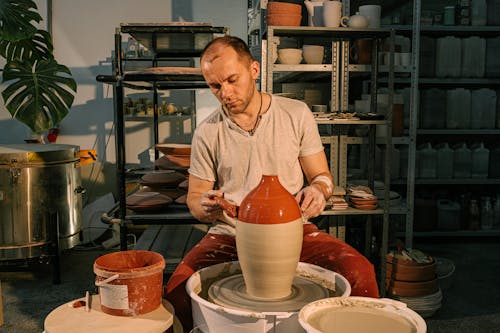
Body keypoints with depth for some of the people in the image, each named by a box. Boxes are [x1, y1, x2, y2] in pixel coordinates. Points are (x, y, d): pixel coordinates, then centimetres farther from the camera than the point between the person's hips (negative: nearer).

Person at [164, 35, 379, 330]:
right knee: (179, 288, -26)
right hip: (230, 236, 1)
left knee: (359, 274, -26)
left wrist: (318, 190, -18)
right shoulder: (207, 133, 2)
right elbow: (194, 199, 8)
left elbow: (322, 176, 7)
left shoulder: (296, 114, 1)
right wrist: (207, 207, -16)